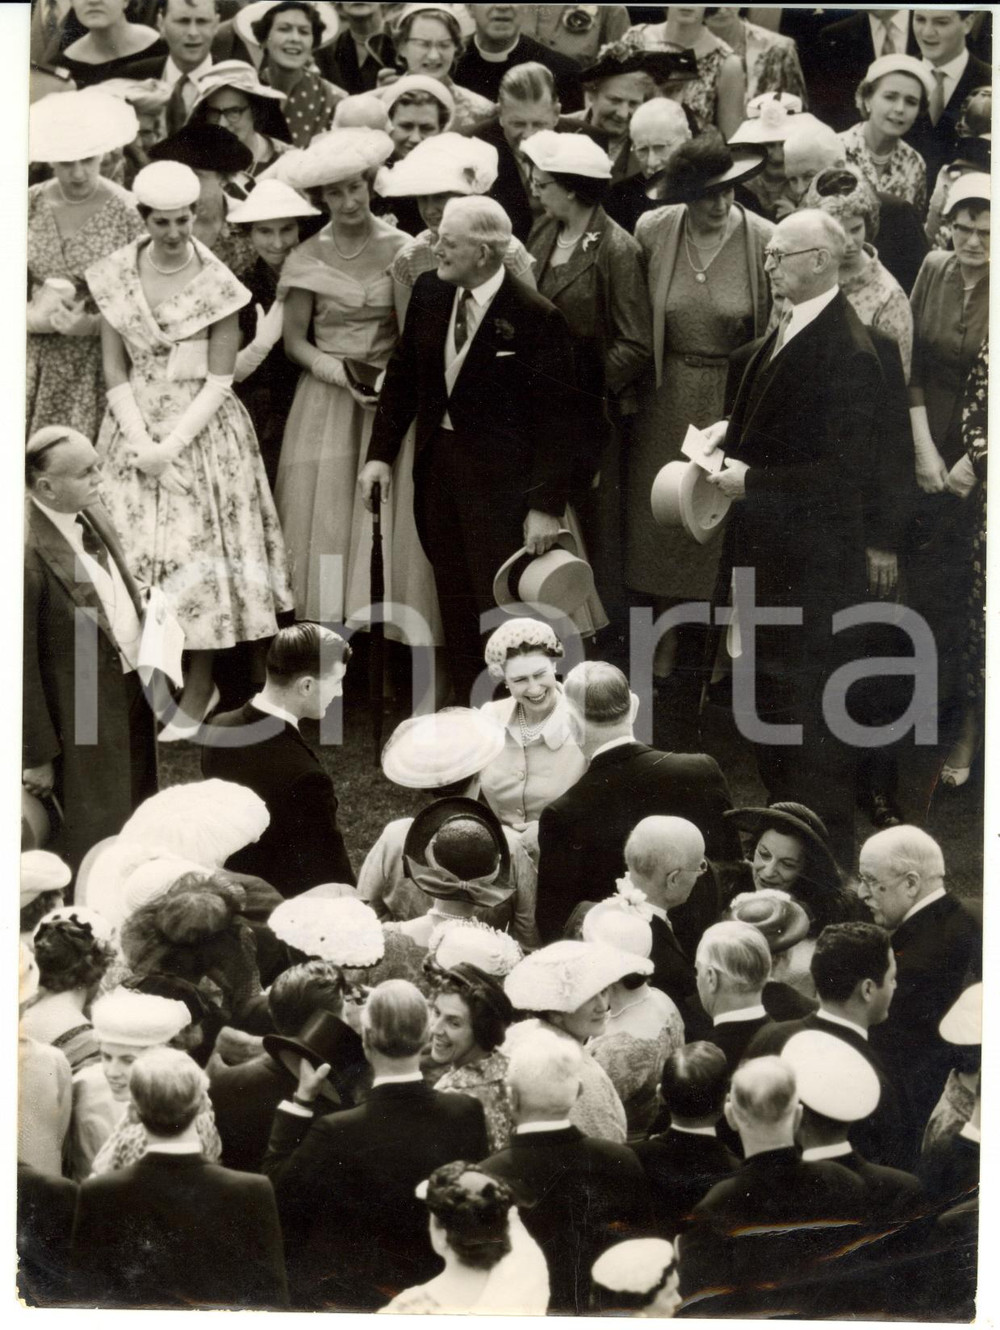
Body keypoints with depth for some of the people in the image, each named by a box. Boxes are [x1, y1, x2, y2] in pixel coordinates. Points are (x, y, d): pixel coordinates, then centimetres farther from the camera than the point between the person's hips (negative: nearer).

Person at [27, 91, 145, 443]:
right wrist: (33, 318, -9)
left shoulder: (125, 213, -7)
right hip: (38, 358, 3)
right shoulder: (31, 206, 4)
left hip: (99, 365, -3)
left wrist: (88, 325, -19)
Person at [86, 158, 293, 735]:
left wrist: (172, 445, -15)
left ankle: (198, 692, 7)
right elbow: (115, 369, 1)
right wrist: (139, 441, -11)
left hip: (203, 429, -3)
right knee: (135, 553, 1)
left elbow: (220, 379, -8)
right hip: (136, 426, 3)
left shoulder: (216, 284, -8)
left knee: (200, 551, -3)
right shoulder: (117, 276, 0)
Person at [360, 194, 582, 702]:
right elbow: (403, 374, 12)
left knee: (499, 603, -1)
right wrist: (380, 453, 6)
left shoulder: (536, 317, -17)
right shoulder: (429, 291, 1)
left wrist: (547, 505, -16)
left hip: (500, 475, -6)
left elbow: (556, 418, -14)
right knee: (454, 599, 13)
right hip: (436, 463, 6)